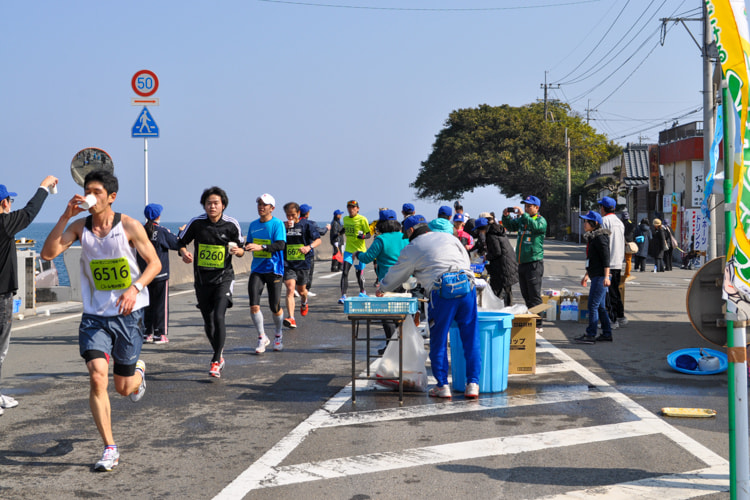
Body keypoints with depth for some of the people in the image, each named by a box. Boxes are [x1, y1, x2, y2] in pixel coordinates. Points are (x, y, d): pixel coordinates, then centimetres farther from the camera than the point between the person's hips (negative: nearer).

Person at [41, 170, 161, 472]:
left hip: (127, 314, -2)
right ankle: (110, 450, -4)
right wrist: (66, 216, -17)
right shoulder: (80, 226, 0)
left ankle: (138, 370, 48)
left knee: (123, 388, 8)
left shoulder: (129, 226, -7)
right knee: (97, 378, -16)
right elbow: (48, 253, -11)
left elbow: (154, 263, -4)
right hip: (95, 315, 2)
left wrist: (135, 288, -21)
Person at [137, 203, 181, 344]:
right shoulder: (163, 232, -11)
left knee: (147, 304, 11)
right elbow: (177, 244, -3)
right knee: (161, 304, 3)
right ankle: (160, 334, 2)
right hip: (161, 274, -4)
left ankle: (147, 333, 12)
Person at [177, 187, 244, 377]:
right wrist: (184, 253, -13)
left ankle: (215, 362, -11)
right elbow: (181, 242, 8)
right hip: (202, 279, 2)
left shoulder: (232, 224, -4)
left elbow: (241, 250, 7)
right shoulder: (196, 223, -4)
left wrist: (237, 250, -16)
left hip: (224, 278, -2)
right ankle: (219, 355, 32)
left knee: (219, 317, -17)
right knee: (208, 322, 10)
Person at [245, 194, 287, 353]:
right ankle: (262, 338, 7)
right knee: (254, 306, -10)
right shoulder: (253, 225, 10)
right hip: (257, 269, 4)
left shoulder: (278, 224, -7)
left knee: (275, 308, 2)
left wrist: (261, 247, -32)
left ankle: (278, 336, 29)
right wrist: (245, 247, 1)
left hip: (274, 270, -4)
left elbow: (280, 245, -20)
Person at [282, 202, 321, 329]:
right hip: (287, 263, 0)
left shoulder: (307, 224, -1)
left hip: (303, 262, 0)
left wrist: (309, 247, -21)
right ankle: (291, 318, -25)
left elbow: (318, 240, -1)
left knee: (301, 290, 15)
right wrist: (284, 228, -13)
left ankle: (304, 303, 52)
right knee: (290, 288, -17)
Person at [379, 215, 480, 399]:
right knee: (470, 338, 7)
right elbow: (467, 261, 21)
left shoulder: (411, 249, 12)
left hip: (441, 292, -4)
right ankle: (473, 384, 6)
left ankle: (442, 386, 10)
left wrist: (382, 288, 41)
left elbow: (395, 275, 22)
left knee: (439, 341, 8)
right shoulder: (449, 238, 21)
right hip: (467, 287, 4)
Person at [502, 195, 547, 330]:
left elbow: (536, 226, -26)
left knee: (534, 296, -7)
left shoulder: (541, 220, -5)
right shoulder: (522, 219, 15)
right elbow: (510, 226, 18)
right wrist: (506, 216, -1)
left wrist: (523, 214, -27)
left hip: (534, 262, -8)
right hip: (522, 262, 8)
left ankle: (537, 324, -5)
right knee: (526, 295, 13)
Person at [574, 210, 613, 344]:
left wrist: (606, 276, -23)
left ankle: (590, 335, -6)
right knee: (600, 306, 12)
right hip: (595, 276, 10)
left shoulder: (600, 238, -13)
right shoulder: (592, 237, 17)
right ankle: (607, 334, 17)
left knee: (593, 305, -8)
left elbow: (606, 258, -18)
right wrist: (586, 275, 28)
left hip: (600, 277, -10)